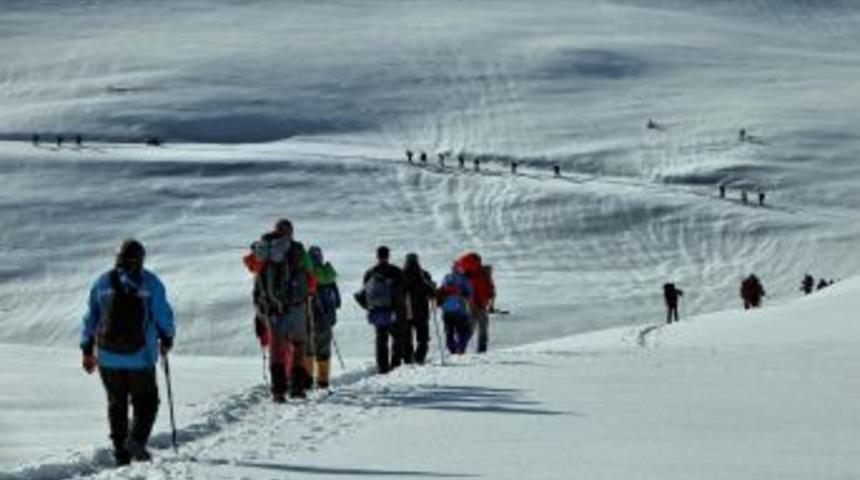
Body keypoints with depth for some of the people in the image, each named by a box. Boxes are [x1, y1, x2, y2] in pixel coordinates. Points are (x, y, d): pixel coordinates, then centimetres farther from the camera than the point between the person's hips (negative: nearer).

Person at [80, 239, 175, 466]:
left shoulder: (102, 282, 5)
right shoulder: (150, 283, -3)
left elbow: (90, 318, 8)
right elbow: (164, 315, -2)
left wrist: (87, 351, 15)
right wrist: (166, 340, 16)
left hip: (108, 356, 3)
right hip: (140, 356, -2)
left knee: (116, 404, 14)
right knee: (145, 401, 10)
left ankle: (121, 451, 11)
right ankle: (137, 439, -13)